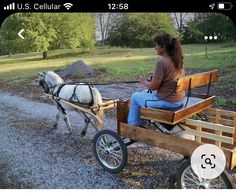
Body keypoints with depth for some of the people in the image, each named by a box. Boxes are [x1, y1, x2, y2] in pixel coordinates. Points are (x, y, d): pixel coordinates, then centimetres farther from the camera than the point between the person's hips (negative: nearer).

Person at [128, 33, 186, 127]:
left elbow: (153, 87, -17)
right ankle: (142, 122, 38)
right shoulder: (178, 60, 4)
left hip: (167, 101, -8)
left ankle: (133, 125, 27)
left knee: (135, 96, 13)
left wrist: (144, 81, 2)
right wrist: (151, 80, 14)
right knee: (145, 92, 30)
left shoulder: (162, 62, -22)